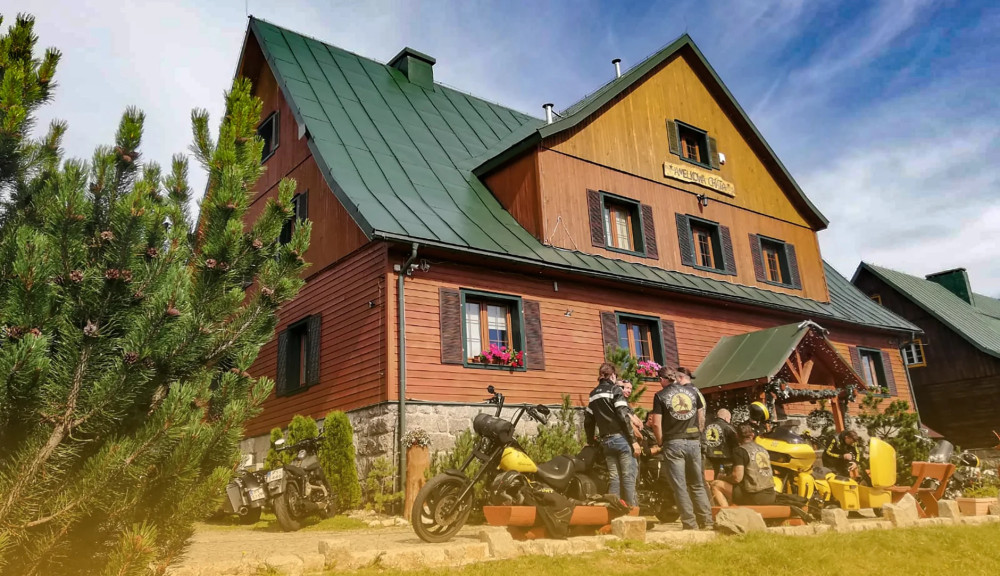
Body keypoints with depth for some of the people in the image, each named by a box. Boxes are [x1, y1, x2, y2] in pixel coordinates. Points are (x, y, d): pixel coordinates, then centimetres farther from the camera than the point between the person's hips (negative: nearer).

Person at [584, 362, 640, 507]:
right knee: (628, 477, -4)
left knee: (613, 478, 8)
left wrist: (591, 441, 30)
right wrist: (633, 440, -12)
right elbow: (624, 417, -13)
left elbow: (588, 421, 18)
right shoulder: (615, 389, -4)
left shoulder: (594, 394, 16)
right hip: (621, 438, -6)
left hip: (606, 441, 6)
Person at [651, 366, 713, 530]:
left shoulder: (660, 395, -3)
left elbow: (656, 423, -9)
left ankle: (690, 524, 1)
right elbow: (701, 417, 11)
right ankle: (707, 522, 10)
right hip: (693, 442, 4)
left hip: (673, 443, -4)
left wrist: (661, 442, 5)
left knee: (680, 487, 2)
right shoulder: (693, 391, 8)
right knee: (698, 485, 14)